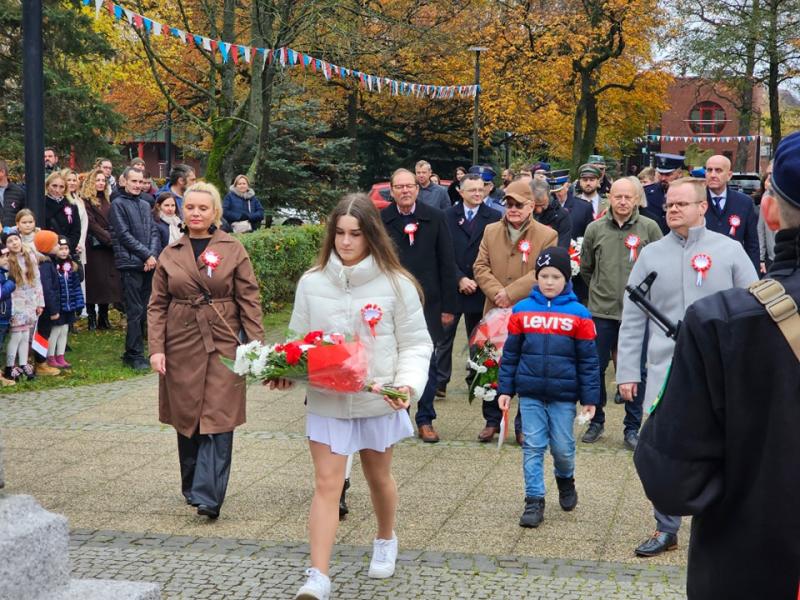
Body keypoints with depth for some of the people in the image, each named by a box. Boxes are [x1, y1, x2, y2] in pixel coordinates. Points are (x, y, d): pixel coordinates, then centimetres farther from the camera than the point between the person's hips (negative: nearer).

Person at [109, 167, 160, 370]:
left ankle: (132, 352, 14)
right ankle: (135, 355, -3)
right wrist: (147, 255, -10)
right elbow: (124, 235, -9)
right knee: (135, 311, -7)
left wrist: (152, 256, -5)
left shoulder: (145, 205, 18)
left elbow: (154, 232, 13)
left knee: (143, 310, 7)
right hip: (130, 264, -6)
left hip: (148, 264, 6)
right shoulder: (118, 204, -2)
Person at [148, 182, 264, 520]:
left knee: (218, 421, -8)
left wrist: (256, 346, -7)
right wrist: (156, 348, -3)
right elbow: (157, 305, 8)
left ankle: (208, 497, -10)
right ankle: (192, 486, 24)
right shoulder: (170, 255, 9)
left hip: (223, 344, -2)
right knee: (186, 419, 8)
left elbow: (249, 300, 0)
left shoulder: (233, 250, 2)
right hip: (182, 345, 3)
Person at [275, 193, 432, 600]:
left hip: (378, 400, 0)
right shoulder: (312, 282, -3)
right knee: (327, 485, -4)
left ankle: (386, 541, 46)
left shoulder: (396, 284, -8)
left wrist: (408, 384, -21)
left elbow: (415, 344, -4)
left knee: (378, 476, 19)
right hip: (325, 399, 1)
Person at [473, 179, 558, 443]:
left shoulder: (547, 235, -3)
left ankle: (524, 425, 15)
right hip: (495, 312, 3)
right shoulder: (491, 231, 9)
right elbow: (480, 267, 3)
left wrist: (510, 293, -18)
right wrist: (497, 293, -13)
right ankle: (492, 421, 22)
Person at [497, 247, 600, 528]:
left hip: (563, 395, -1)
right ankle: (534, 501, 10)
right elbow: (510, 354, 7)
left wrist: (590, 397, -2)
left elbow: (588, 359, -1)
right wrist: (505, 389, 4)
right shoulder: (522, 310, 2)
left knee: (562, 447, 7)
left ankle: (566, 481, 37)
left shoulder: (578, 314, -3)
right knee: (533, 447, 2)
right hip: (530, 393, 1)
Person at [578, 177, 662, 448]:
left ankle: (632, 427, 16)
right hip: (602, 311, 2)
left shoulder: (649, 228, -4)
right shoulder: (595, 229, 2)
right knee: (595, 367, 8)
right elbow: (585, 268, 15)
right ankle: (596, 421, 25)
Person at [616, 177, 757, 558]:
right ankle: (666, 529, 17)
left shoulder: (729, 250, 2)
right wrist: (627, 372, 2)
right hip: (666, 369, 2)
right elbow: (632, 318, 7)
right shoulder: (651, 254, 6)